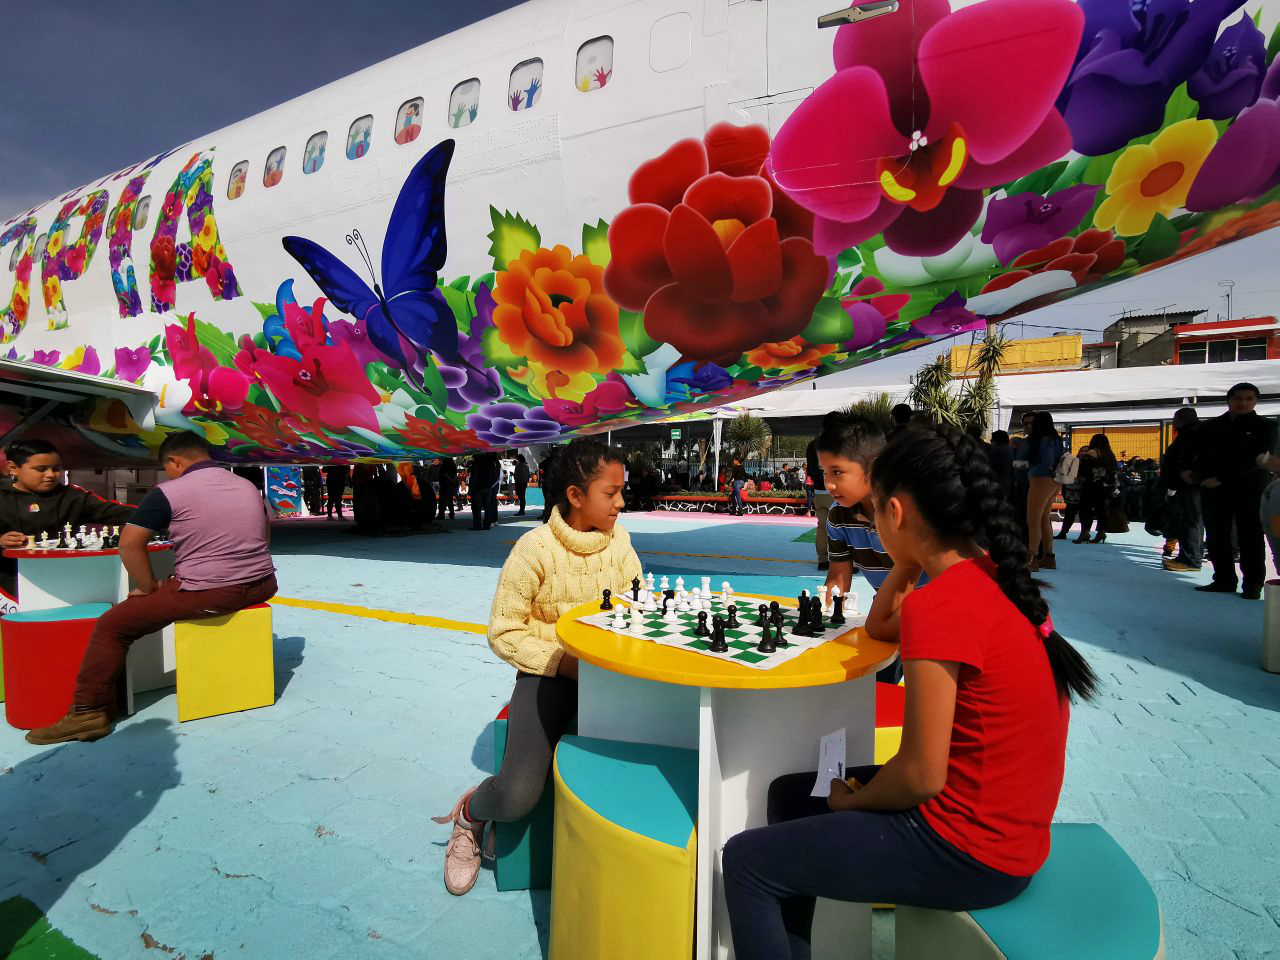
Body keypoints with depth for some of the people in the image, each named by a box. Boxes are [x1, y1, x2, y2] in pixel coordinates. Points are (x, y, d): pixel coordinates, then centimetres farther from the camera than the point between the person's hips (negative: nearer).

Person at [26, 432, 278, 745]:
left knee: (112, 625, 9)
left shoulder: (169, 492, -4)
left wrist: (149, 588, 3)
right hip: (261, 587, 6)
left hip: (205, 596, -6)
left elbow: (129, 543, -7)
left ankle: (89, 712, 10)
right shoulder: (248, 486, 12)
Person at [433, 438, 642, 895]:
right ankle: (471, 814, 20)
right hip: (547, 673, -3)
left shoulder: (619, 542, 0)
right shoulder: (536, 549, -14)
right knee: (518, 796, -20)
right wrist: (564, 664, -19)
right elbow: (503, 633, -10)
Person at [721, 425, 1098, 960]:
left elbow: (922, 774, -23)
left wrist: (852, 800, -5)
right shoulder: (990, 577, 2)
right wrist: (907, 562, 2)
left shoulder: (941, 605, -27)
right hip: (999, 820, 9)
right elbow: (879, 624, 16)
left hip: (970, 848, -9)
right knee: (789, 795, 18)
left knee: (745, 862, -2)